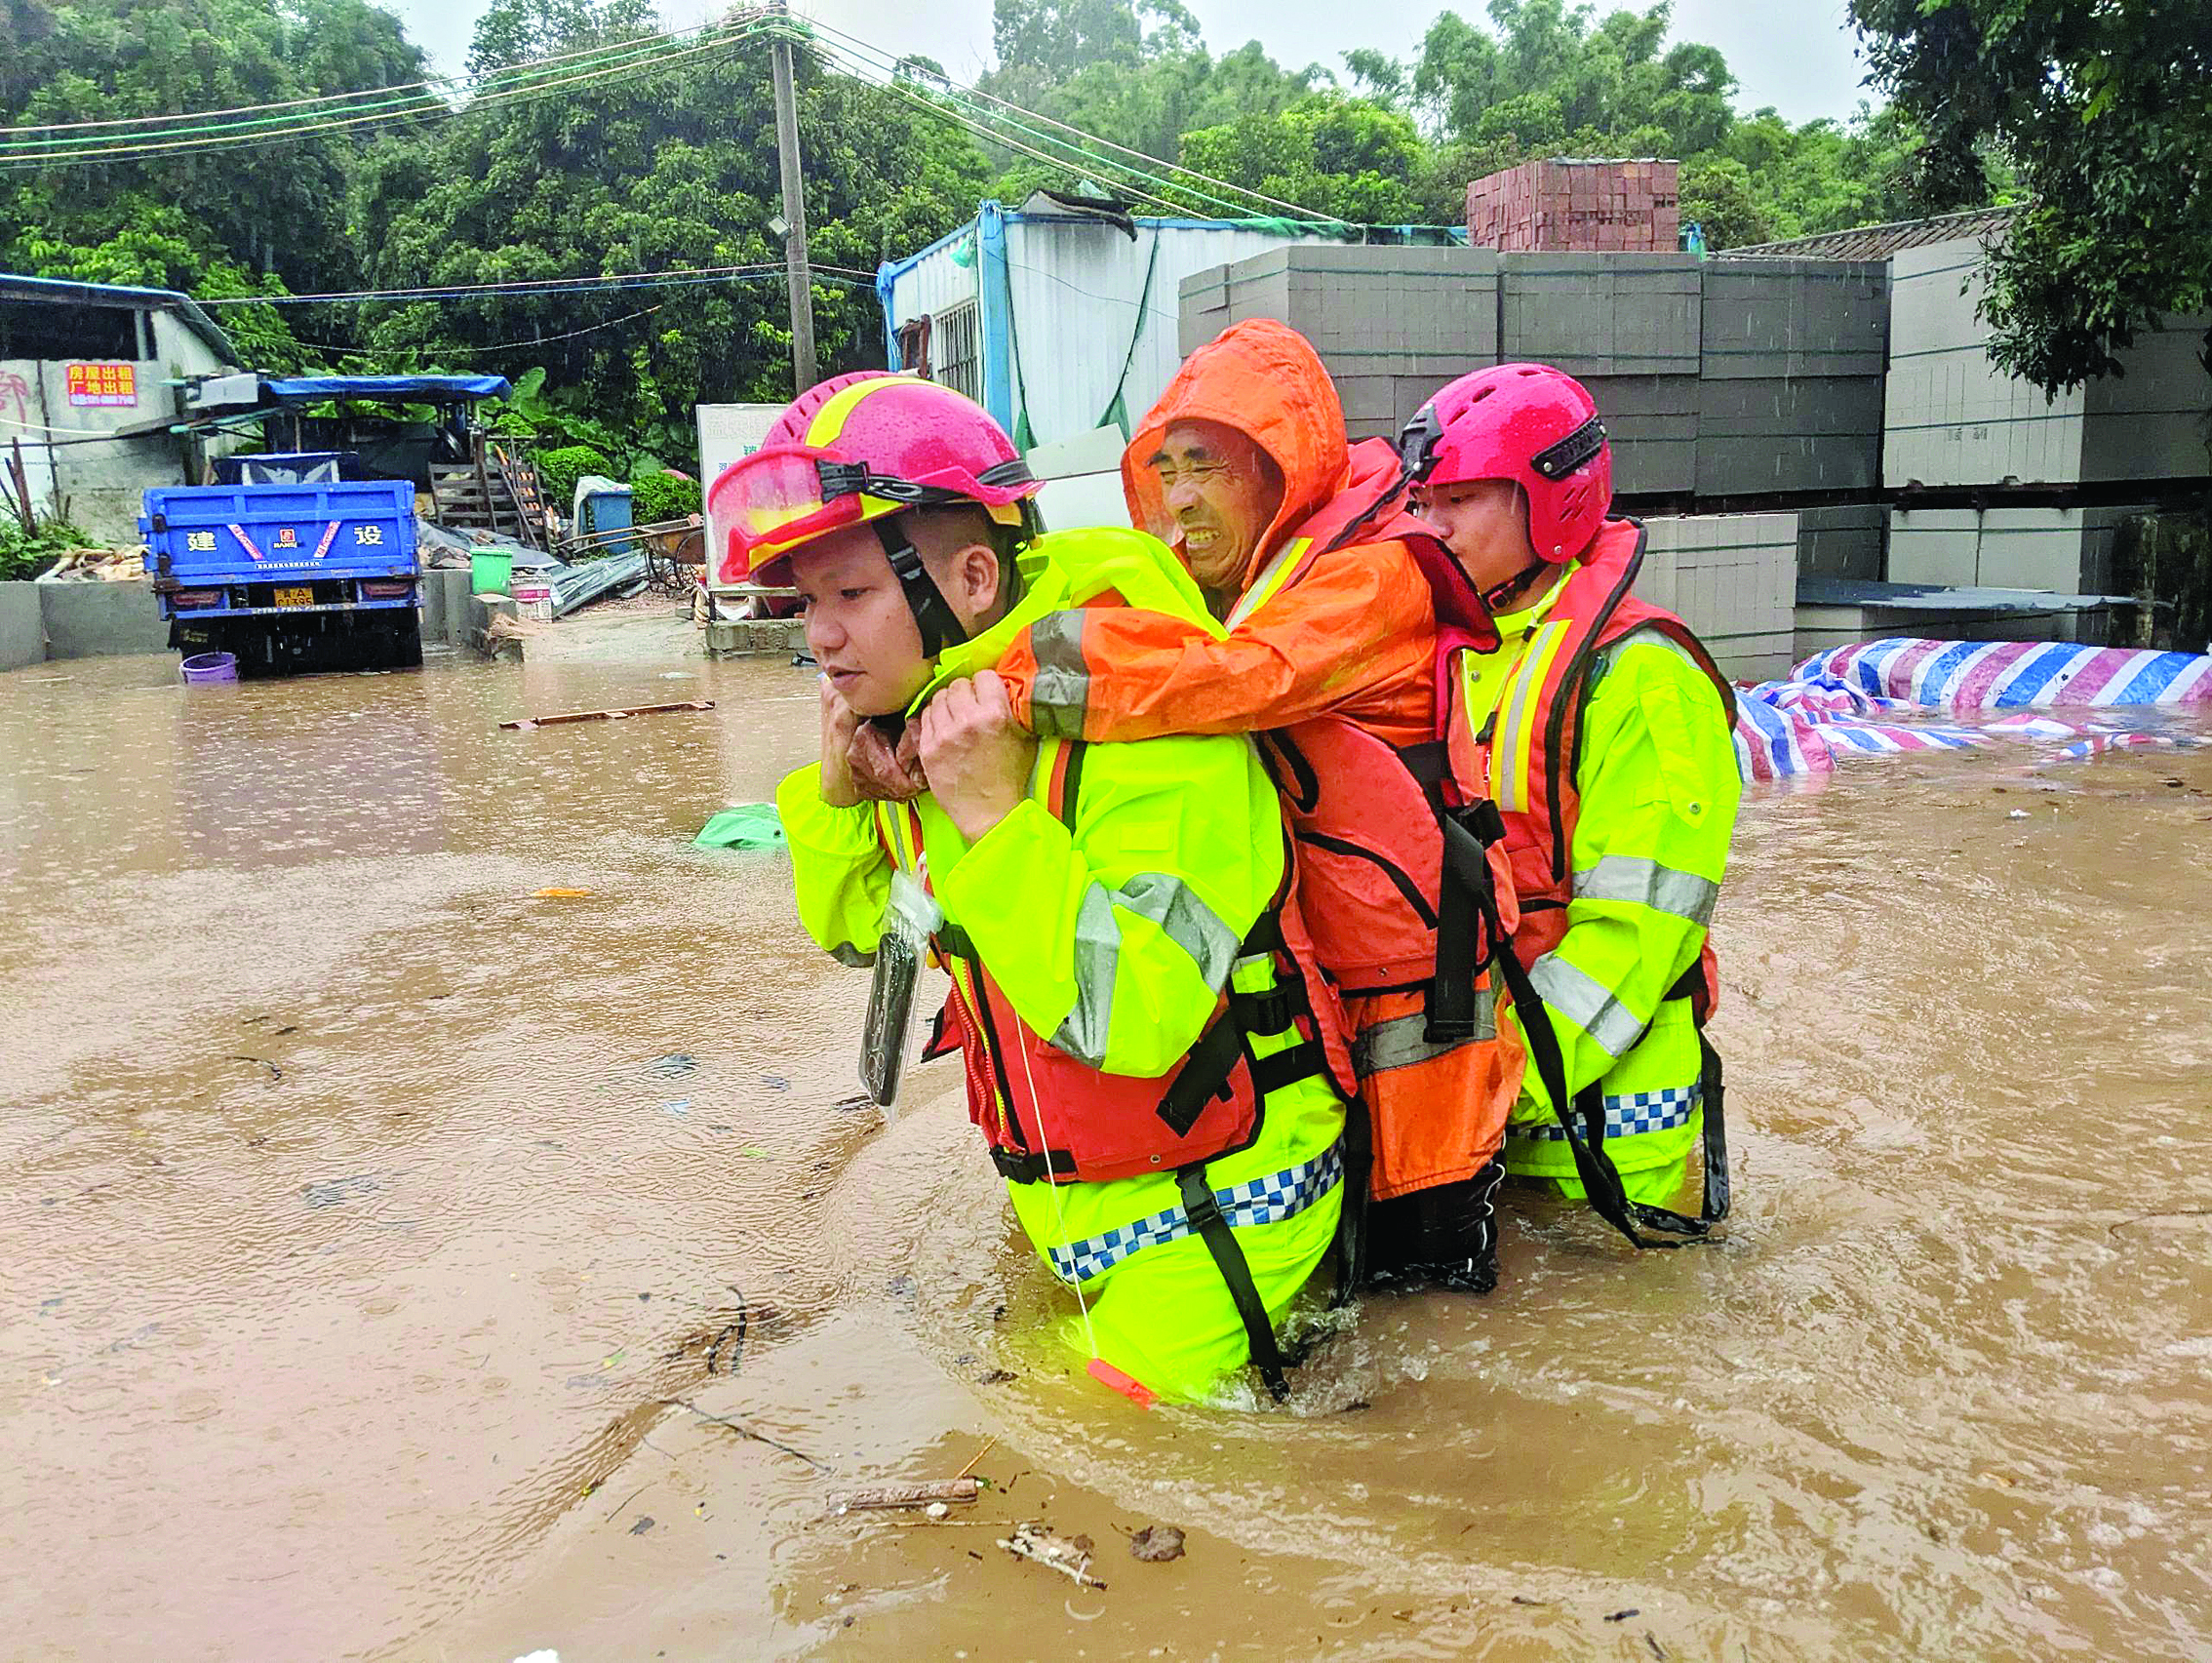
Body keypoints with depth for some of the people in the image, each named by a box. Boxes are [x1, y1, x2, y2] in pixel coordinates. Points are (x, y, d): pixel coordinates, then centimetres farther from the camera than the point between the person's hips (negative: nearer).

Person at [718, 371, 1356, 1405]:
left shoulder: (1146, 717, -27)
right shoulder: (924, 715, -3)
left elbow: (1140, 1022, -34)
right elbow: (859, 931, 12)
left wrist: (994, 816, -35)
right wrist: (836, 792, -7)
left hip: (1202, 1210, -7)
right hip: (1060, 1202, 7)